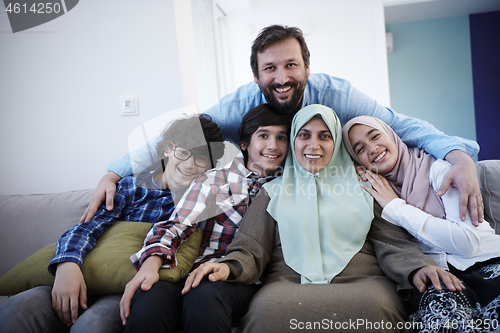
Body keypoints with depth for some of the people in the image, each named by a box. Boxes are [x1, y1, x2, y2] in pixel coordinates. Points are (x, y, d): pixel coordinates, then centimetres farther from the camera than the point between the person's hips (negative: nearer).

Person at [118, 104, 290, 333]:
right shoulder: (213, 181, 13)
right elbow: (175, 226, 3)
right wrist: (151, 263, -16)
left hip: (242, 281, 0)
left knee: (206, 298, -36)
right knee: (149, 300, -33)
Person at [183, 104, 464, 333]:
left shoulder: (361, 186, 20)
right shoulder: (274, 192, 17)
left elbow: (390, 240, 10)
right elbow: (251, 250, 8)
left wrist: (417, 266, -12)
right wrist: (229, 266, -16)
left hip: (359, 280, 1)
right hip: (289, 283, -1)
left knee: (376, 304, -35)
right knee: (267, 307, -36)